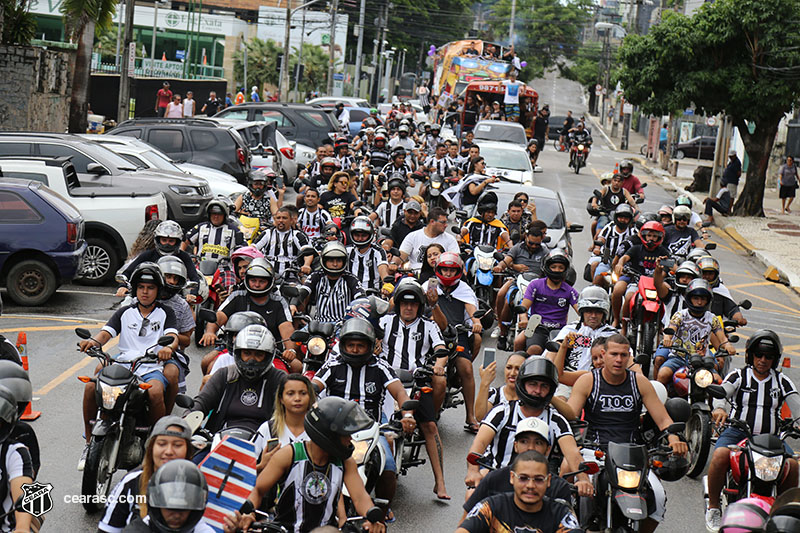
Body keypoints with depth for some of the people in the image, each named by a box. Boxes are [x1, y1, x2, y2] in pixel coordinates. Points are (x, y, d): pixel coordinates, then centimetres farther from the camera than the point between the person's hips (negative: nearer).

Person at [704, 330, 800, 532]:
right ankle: (713, 508, -13)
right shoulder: (738, 376, 8)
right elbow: (721, 392, -9)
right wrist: (718, 408, -34)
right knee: (720, 455, -32)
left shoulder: (782, 381, 14)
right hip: (737, 431, -2)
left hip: (770, 436, 2)